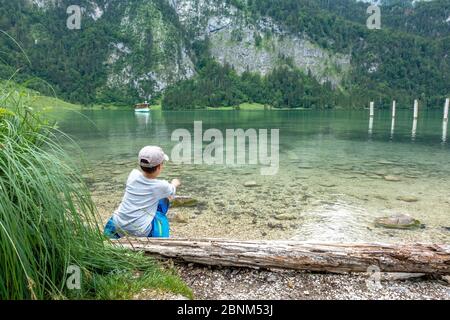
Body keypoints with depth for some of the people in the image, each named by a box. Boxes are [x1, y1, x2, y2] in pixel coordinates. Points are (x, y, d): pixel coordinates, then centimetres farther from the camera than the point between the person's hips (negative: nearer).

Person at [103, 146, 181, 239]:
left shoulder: (133, 174, 0)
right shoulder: (161, 186, -10)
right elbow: (171, 191, 14)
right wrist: (175, 183, 37)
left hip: (118, 225, 5)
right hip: (139, 231, -4)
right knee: (163, 200, 15)